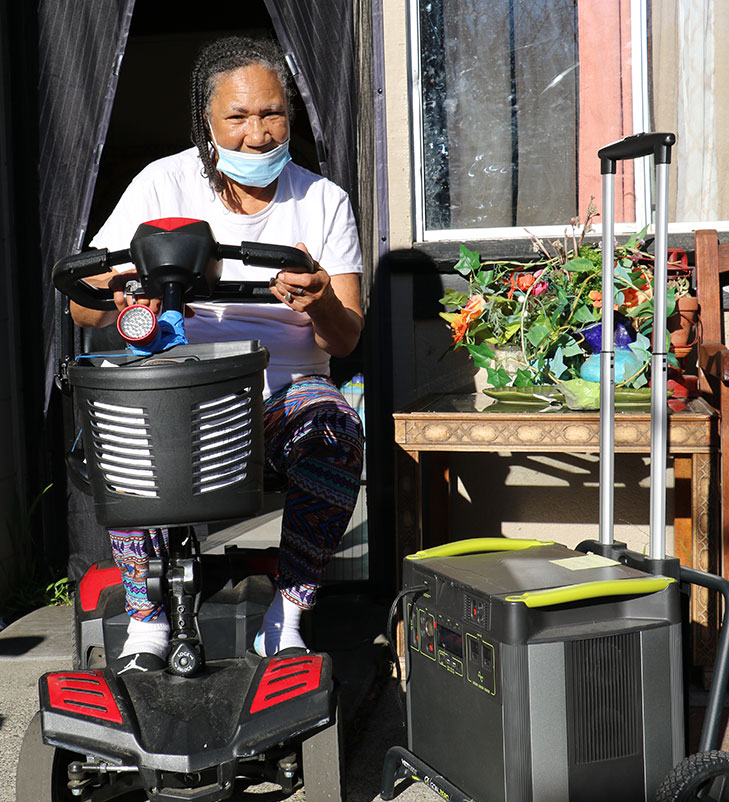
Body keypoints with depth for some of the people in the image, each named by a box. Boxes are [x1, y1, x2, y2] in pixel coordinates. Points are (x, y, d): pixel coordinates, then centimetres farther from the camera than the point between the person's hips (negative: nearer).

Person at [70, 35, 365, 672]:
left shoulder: (323, 201, 5)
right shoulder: (164, 184, 2)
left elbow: (346, 341, 0)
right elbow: (83, 304, -1)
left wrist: (321, 305, -25)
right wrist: (120, 299, -27)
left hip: (286, 386, 1)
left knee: (335, 429, -32)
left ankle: (284, 621, -18)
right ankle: (147, 625, -16)